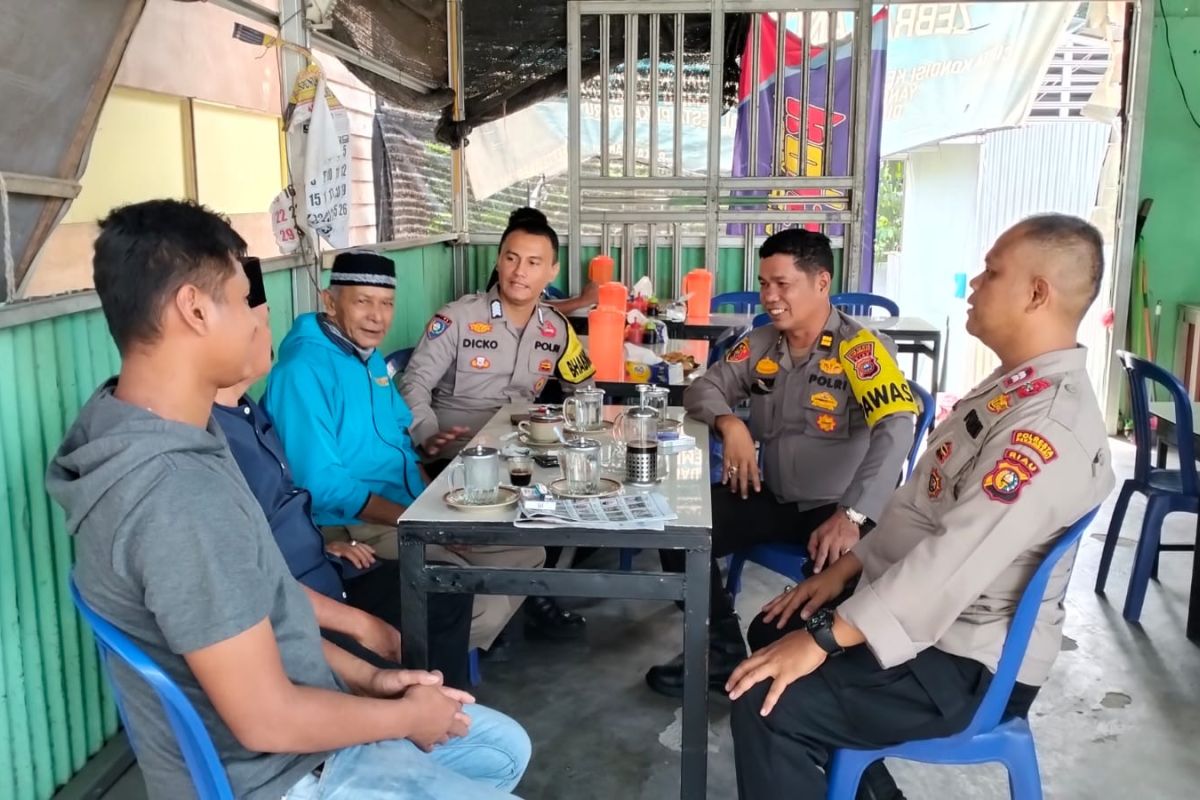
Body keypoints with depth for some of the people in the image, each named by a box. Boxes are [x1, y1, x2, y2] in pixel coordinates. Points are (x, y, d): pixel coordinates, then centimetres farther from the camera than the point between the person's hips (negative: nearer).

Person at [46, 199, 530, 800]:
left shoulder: (154, 437, -2)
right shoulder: (178, 495, -33)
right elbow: (268, 720, -28)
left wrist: (365, 676, 4)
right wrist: (409, 715, -12)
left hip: (288, 713, 9)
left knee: (505, 748, 20)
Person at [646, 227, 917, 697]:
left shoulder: (862, 349, -14)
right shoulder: (760, 344, 6)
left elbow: (896, 431, -25)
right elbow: (703, 388, 13)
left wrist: (852, 516, -37)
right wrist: (730, 423, -12)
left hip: (837, 508, -6)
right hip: (772, 498, 6)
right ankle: (722, 649, 5)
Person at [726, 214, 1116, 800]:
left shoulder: (1051, 424, -26)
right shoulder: (1014, 384, 7)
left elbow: (955, 561, -32)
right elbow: (922, 501, 13)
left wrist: (825, 637, -28)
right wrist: (848, 567, 8)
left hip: (969, 663, -10)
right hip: (930, 619, 10)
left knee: (767, 705, -22)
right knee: (774, 631, 18)